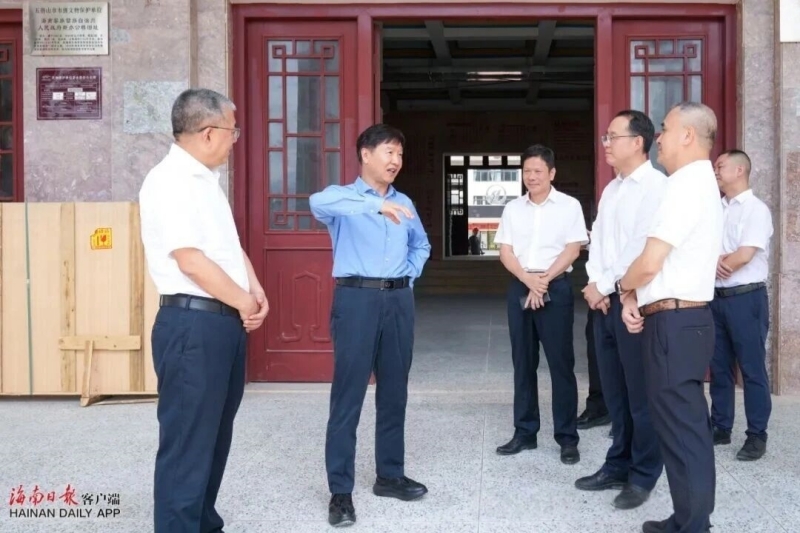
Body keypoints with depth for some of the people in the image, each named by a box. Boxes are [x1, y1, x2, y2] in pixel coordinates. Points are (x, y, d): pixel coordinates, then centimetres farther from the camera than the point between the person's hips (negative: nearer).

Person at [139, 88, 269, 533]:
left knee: (216, 435, 17)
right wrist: (244, 302, -10)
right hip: (193, 324, -10)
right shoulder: (169, 181, -15)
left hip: (226, 321, 10)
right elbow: (191, 261, -21)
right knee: (188, 443, -3)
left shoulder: (207, 178, 15)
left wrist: (255, 290, 6)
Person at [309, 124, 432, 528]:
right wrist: (374, 204, -39)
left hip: (399, 300, 6)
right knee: (348, 397, -4)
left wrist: (409, 276, 13)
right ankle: (340, 491, 3)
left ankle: (390, 476, 25)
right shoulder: (343, 197, -2)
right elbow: (319, 202, -27)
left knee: (394, 392, 12)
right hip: (357, 299, -5)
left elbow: (421, 245, 32)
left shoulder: (404, 203, 16)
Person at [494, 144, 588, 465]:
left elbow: (572, 250, -4)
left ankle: (567, 437, 4)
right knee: (523, 363, 8)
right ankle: (524, 432, 16)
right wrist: (529, 281, -11)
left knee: (561, 363, -2)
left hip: (556, 287, -3)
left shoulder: (569, 206, 1)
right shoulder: (513, 208, 10)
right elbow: (505, 251, 5)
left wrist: (544, 280, -12)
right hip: (519, 287, 4)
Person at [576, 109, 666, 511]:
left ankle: (642, 476, 12)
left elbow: (643, 248, -17)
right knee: (614, 392, 14)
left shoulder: (656, 186, -10)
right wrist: (595, 285, -2)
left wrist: (605, 286, -10)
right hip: (604, 301, 8)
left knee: (640, 394, 1)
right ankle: (618, 466, 25)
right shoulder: (611, 189, 16)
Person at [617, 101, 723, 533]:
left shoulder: (686, 186, -15)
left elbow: (648, 264, -20)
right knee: (686, 425, 14)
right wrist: (634, 298, 3)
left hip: (674, 323, -10)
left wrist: (623, 288, 1)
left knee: (680, 429, -4)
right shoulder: (698, 184, 18)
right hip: (683, 319, 10)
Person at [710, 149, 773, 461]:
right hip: (717, 298, 7)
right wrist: (717, 261, -14)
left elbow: (745, 255, -17)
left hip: (746, 298, -7)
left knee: (752, 368, -1)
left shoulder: (756, 209, -8)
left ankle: (757, 436, 7)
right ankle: (720, 427, 21)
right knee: (719, 366, 12)